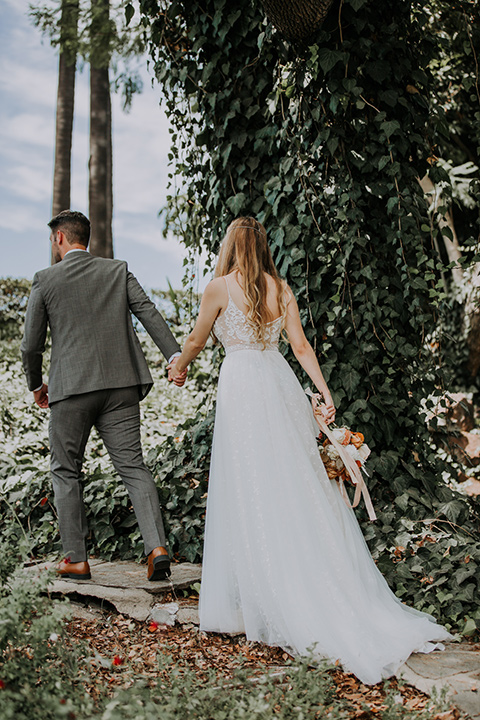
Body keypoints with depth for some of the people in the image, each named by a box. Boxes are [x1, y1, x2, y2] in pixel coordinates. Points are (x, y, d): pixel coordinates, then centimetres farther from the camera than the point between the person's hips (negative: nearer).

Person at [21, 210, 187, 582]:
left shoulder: (45, 280, 4)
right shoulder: (118, 270, 11)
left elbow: (31, 345, 6)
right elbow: (149, 313, -2)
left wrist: (36, 385, 21)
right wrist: (175, 355, -8)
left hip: (71, 387, -2)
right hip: (121, 385, 3)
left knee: (66, 471, 12)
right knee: (133, 466, 4)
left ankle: (77, 559, 15)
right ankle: (157, 546, -9)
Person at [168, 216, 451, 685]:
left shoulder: (220, 287, -1)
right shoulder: (281, 288, 11)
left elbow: (196, 339, 11)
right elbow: (301, 346, 6)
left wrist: (179, 367, 29)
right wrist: (324, 392, 6)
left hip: (242, 387, -5)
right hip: (280, 382, 5)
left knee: (253, 495, 1)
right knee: (300, 487, 9)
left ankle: (272, 604, 9)